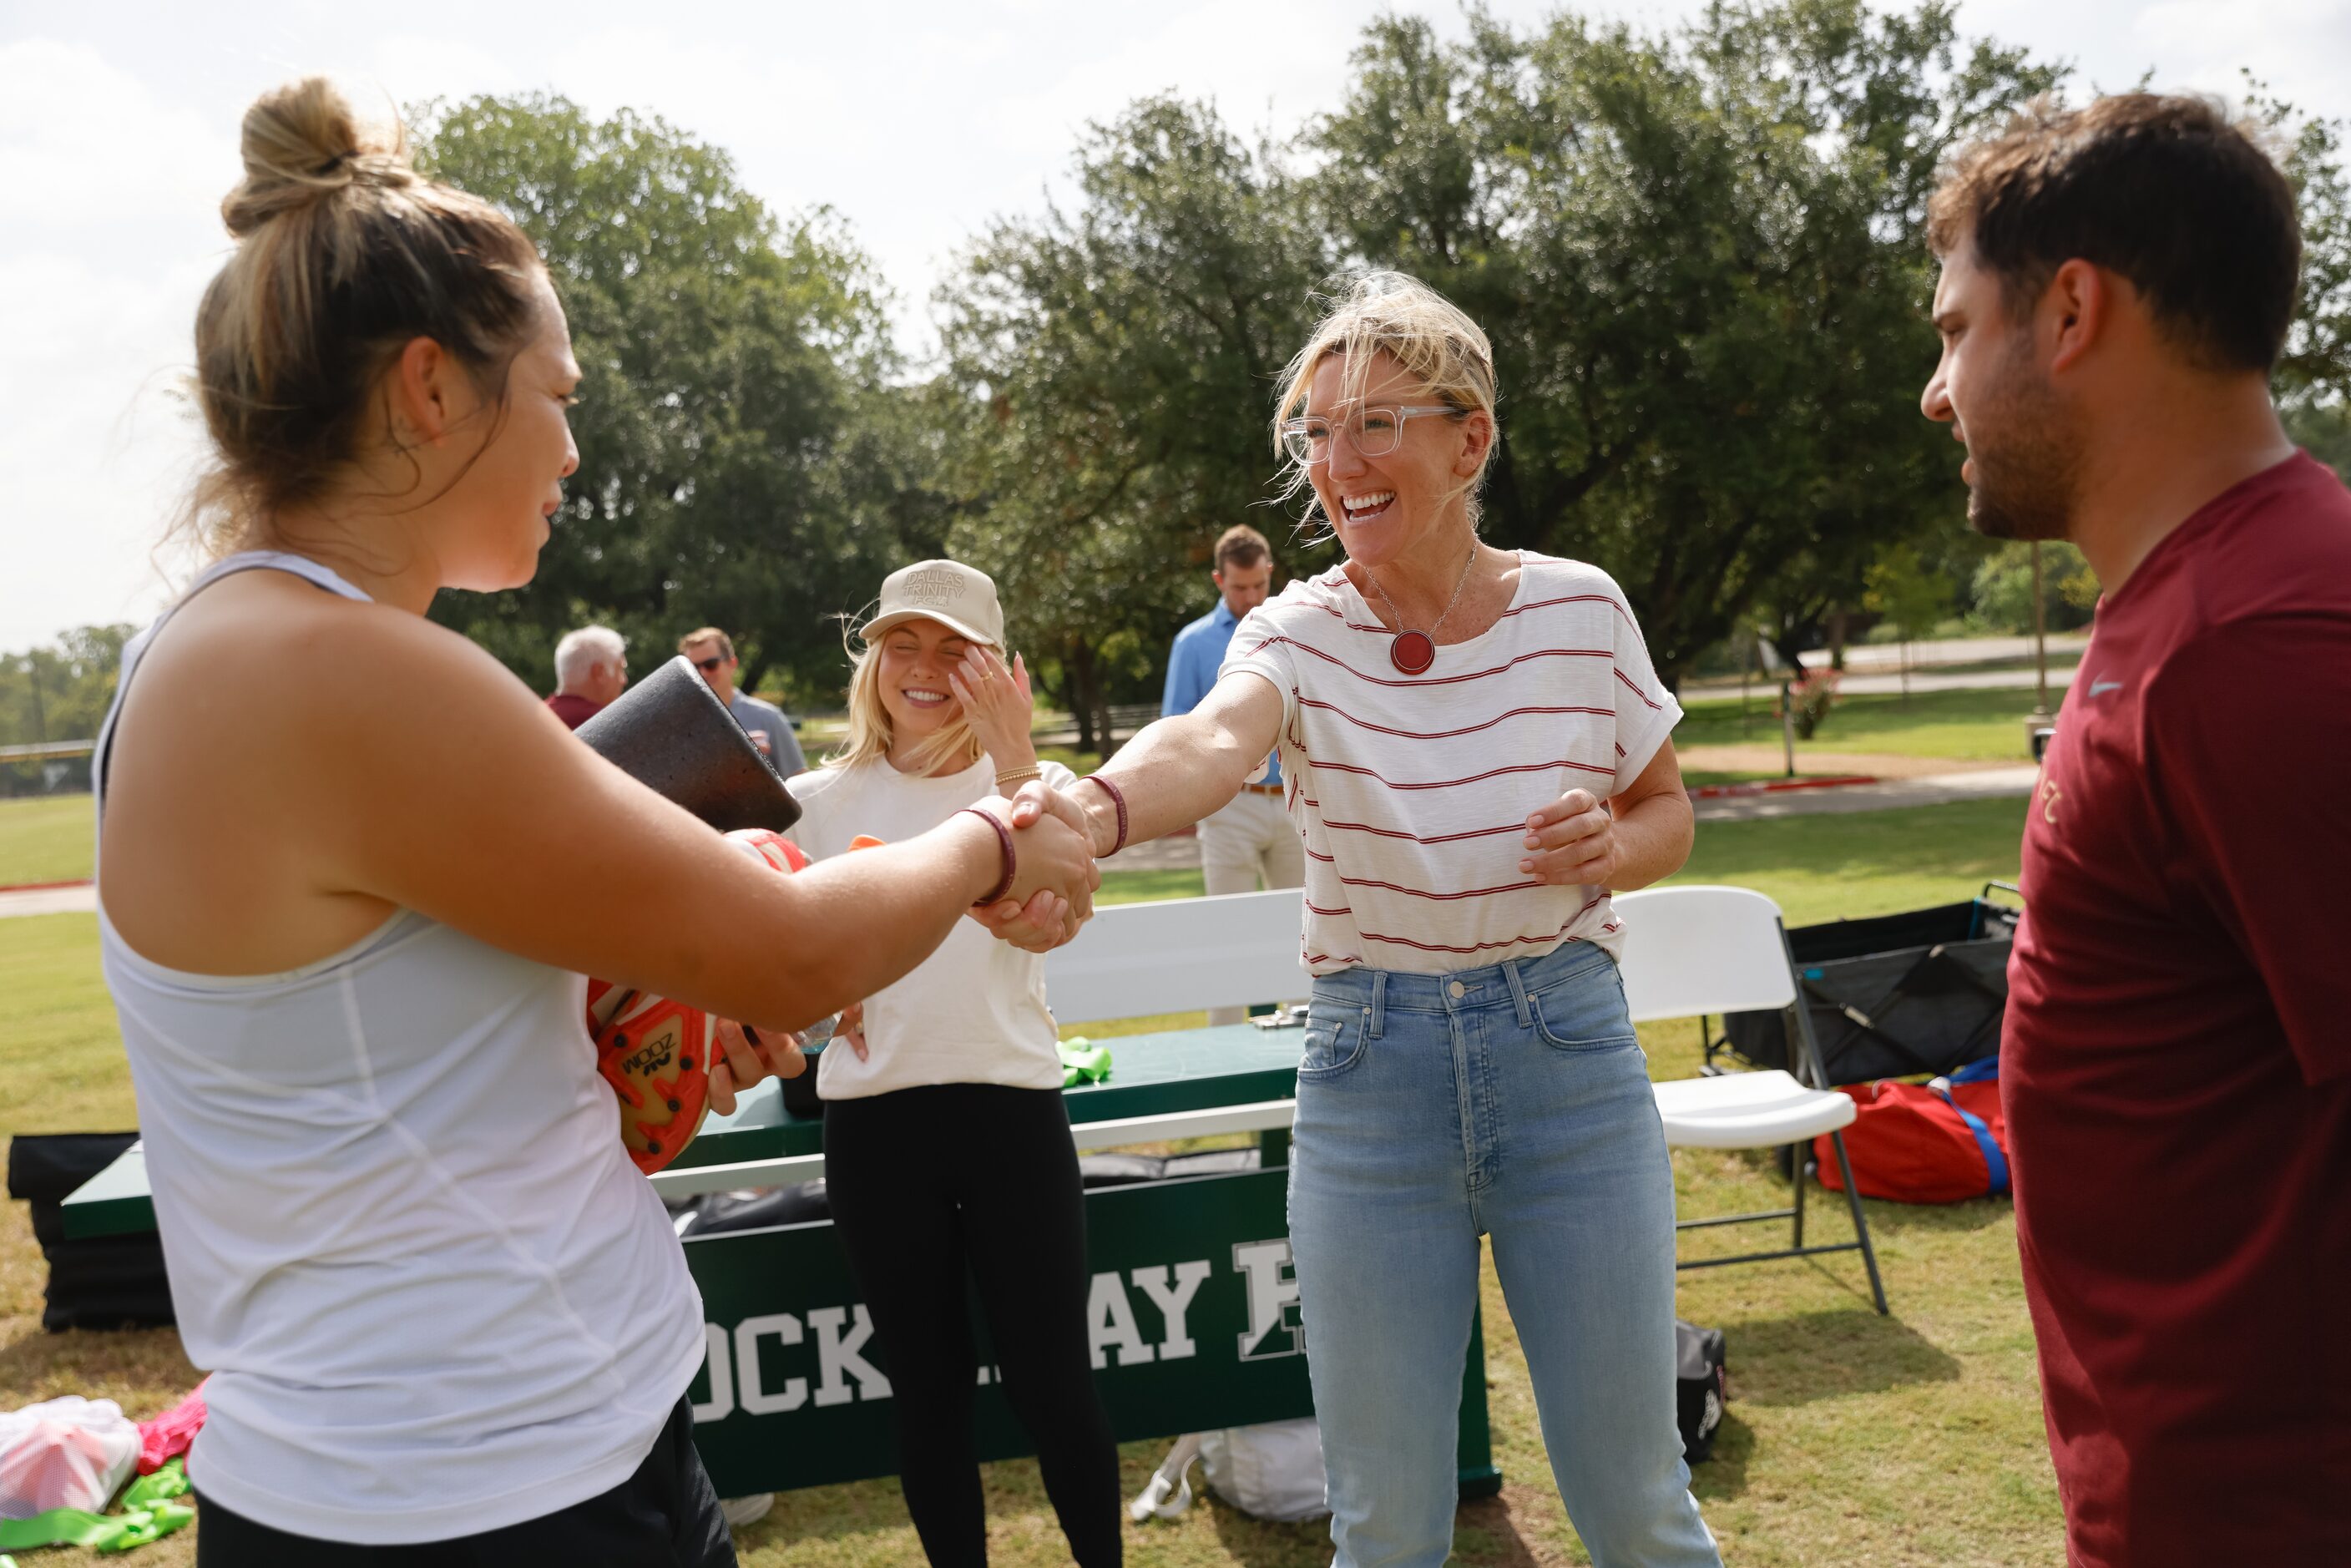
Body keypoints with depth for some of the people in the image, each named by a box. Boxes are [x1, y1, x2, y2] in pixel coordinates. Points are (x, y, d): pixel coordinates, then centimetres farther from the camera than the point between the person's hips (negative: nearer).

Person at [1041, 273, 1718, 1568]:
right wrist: (1093, 807, -54)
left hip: (1568, 1051, 1)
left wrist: (1613, 846, -13)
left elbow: (1665, 812, 11)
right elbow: (1212, 740, -31)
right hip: (1369, 1072, 0)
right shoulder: (1301, 633, -7)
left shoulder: (1578, 609, -2)